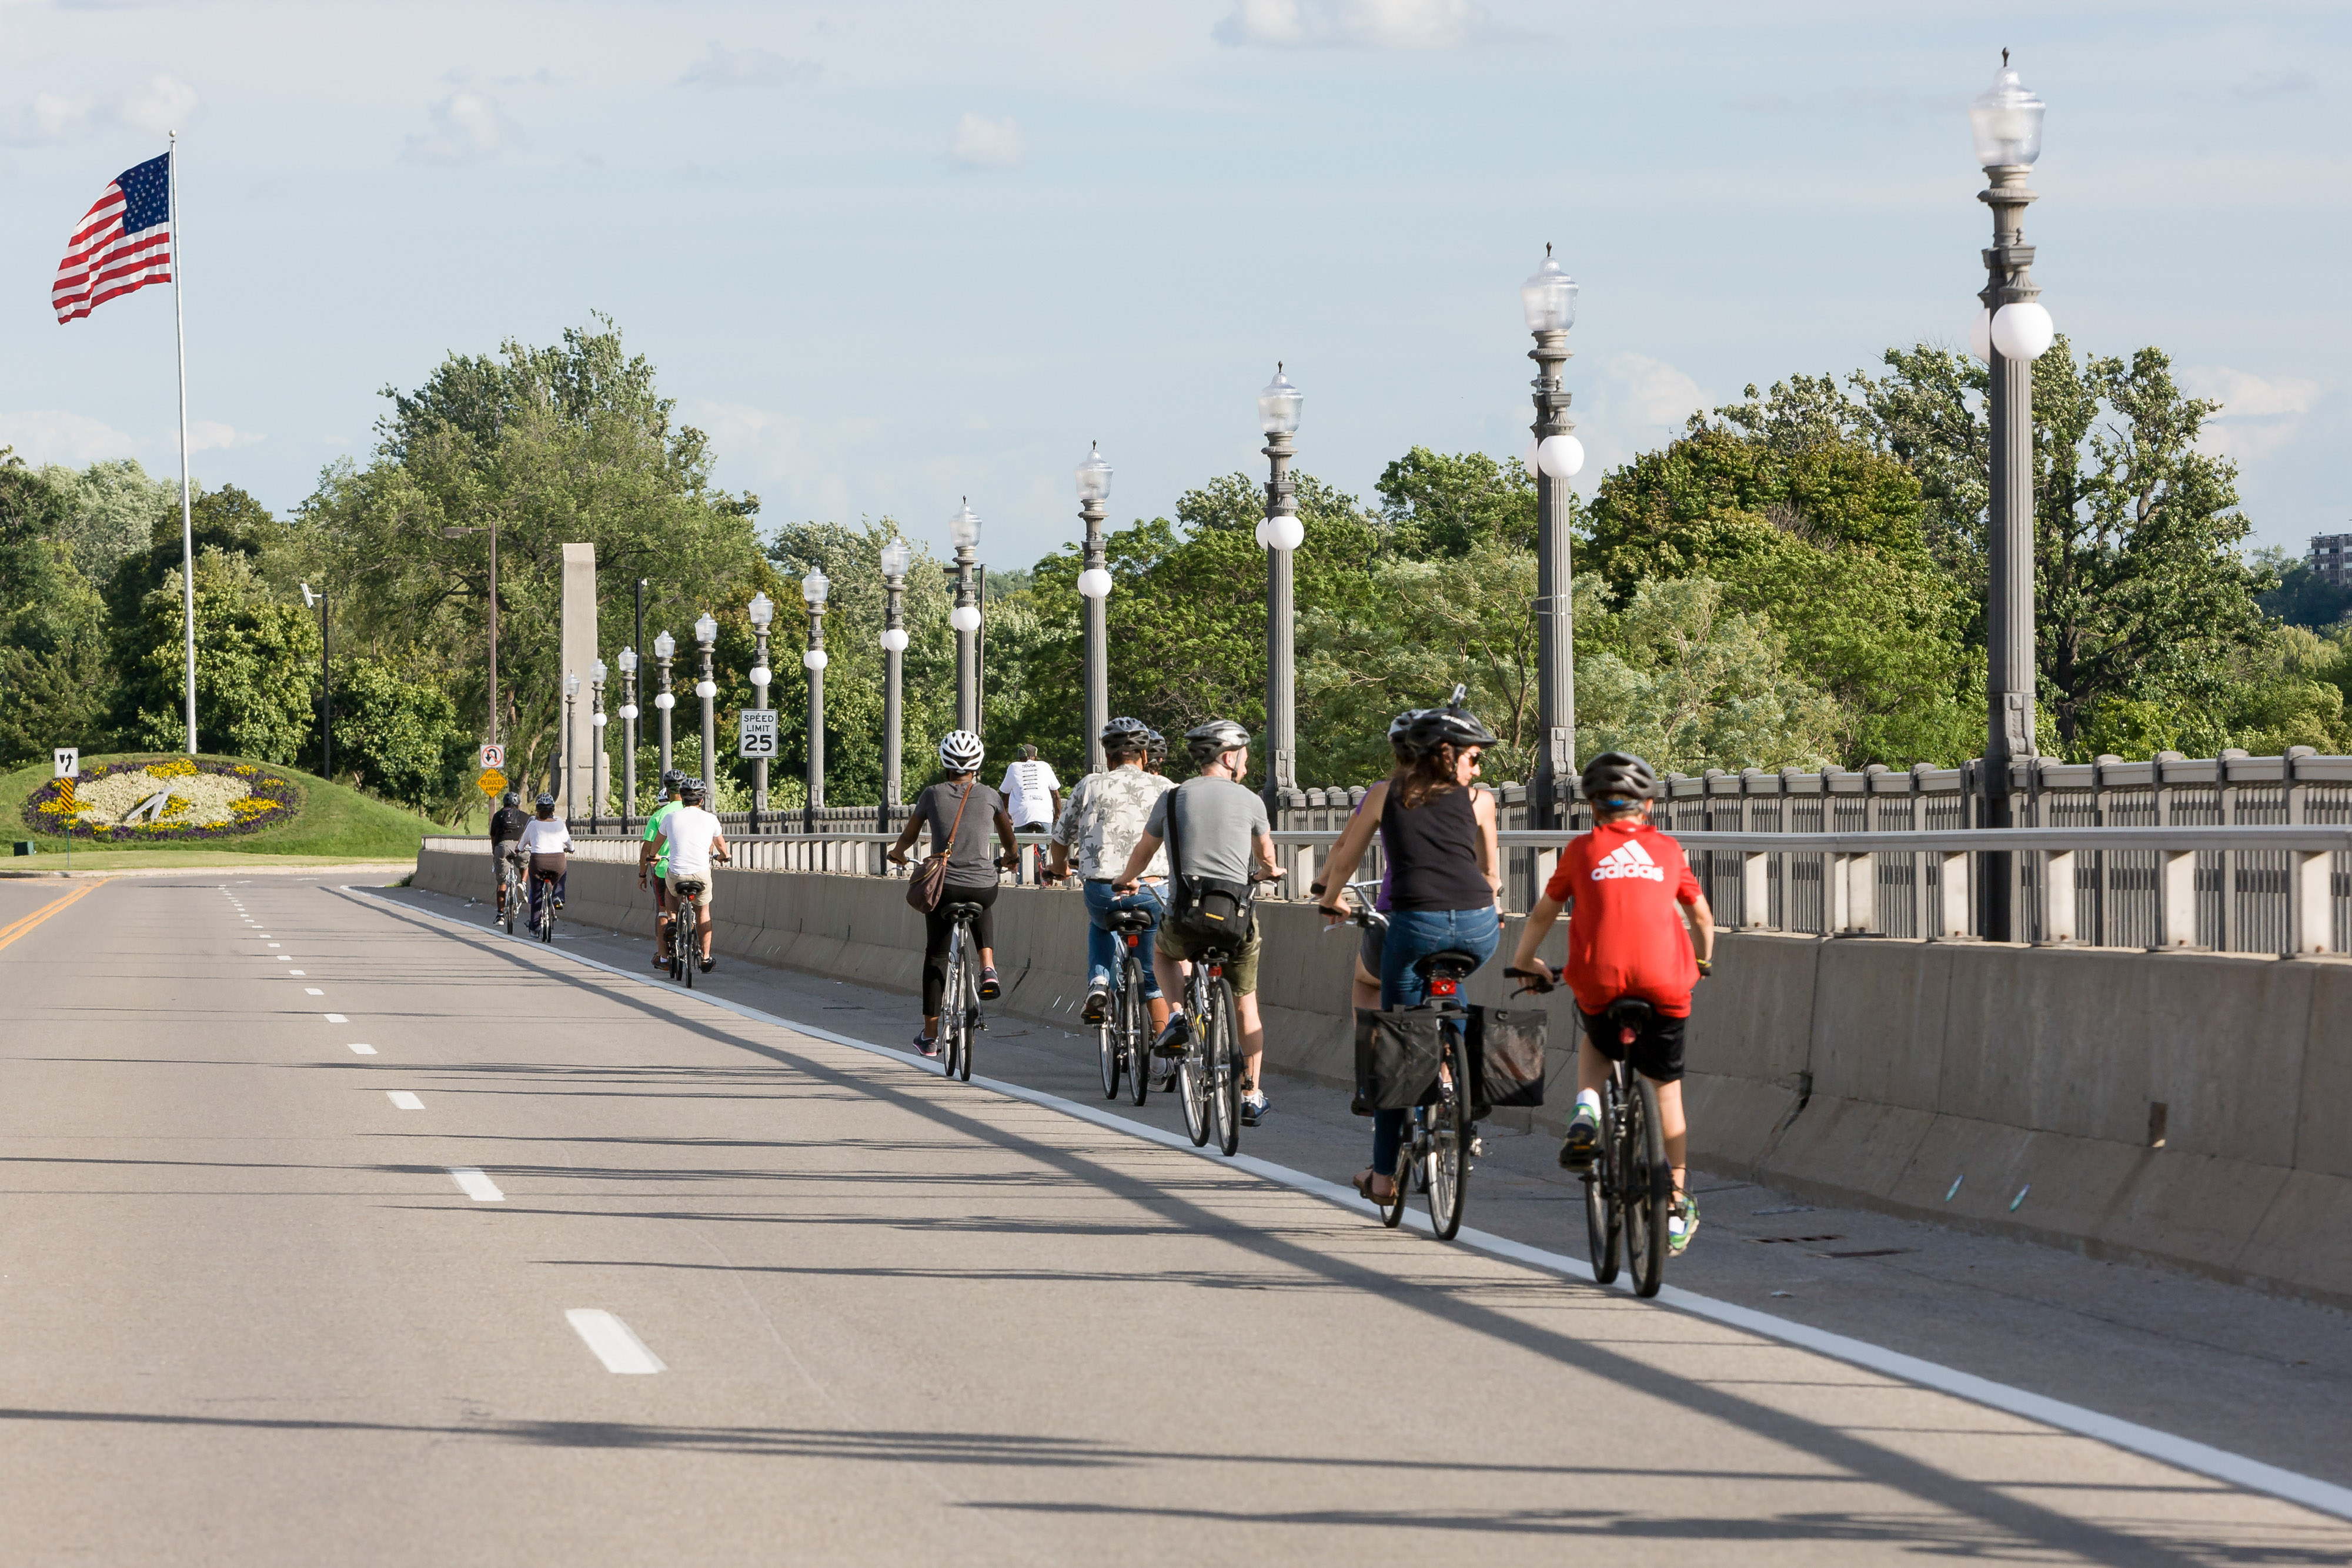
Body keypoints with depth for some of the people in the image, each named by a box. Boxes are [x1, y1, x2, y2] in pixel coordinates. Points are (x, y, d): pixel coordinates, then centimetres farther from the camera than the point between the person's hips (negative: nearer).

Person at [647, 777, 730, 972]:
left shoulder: (671, 817, 1)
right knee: (703, 912, 22)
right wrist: (723, 856, 45)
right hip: (702, 874, 0)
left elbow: (656, 844, 19)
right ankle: (705, 958, 21)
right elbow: (720, 845, 21)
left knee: (671, 891, 36)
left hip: (676, 874, 0)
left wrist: (653, 856, 43)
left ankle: (673, 920, 15)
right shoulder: (710, 819, 1)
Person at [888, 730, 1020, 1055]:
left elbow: (910, 832, 15)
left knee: (936, 955, 16)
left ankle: (930, 1037, 18)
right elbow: (1007, 831, 22)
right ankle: (988, 970, 13)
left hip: (943, 885, -1)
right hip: (983, 886, 1)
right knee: (984, 911, 38)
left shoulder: (933, 794, 0)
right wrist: (1010, 855, 45)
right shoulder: (989, 796, 4)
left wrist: (898, 850, 38)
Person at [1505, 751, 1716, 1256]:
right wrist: (1702, 961, 49)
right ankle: (1677, 1208, 18)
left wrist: (1523, 963, 40)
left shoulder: (1582, 850, 14)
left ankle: (1585, 1117, 3)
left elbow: (1542, 914, 23)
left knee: (1596, 1049, 33)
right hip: (1664, 978, 1)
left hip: (1600, 980, -1)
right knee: (1666, 1088, 18)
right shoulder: (1668, 850, 18)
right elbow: (1702, 916, 30)